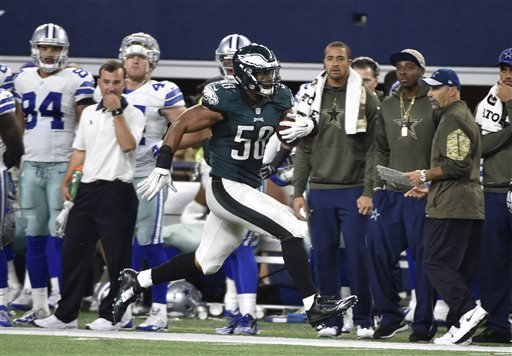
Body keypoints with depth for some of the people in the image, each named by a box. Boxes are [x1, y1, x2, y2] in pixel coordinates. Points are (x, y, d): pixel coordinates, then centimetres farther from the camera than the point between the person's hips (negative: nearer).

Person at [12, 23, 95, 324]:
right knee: (35, 236, 6)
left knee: (59, 236, -9)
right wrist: (18, 157, 17)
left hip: (63, 166, -5)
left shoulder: (77, 81, -5)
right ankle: (39, 305, 11)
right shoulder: (23, 80, 12)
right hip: (31, 166, 5)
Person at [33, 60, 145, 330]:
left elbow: (127, 145, -19)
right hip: (88, 189, 6)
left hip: (116, 192, -6)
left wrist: (117, 111, -17)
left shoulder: (132, 115, -2)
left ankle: (113, 315, 4)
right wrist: (66, 181, 13)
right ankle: (65, 315, 11)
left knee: (117, 255, -3)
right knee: (73, 251, 6)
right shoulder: (89, 113, 16)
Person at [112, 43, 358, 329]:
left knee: (206, 264, 15)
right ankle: (314, 306, -14)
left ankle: (137, 282, 29)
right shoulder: (225, 101, -16)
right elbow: (181, 126, -9)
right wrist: (162, 168, -12)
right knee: (291, 230, -17)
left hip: (248, 190, 8)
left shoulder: (279, 99, 2)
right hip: (226, 188, -8)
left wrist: (307, 126, -11)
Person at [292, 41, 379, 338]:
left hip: (353, 191, -3)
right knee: (324, 256, 3)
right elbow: (304, 150, 10)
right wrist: (298, 192, 4)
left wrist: (368, 192, -10)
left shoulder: (367, 100, 0)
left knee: (357, 255, -5)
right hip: (320, 191, 3)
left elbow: (373, 150, -3)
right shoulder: (312, 99, 9)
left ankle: (364, 319, 4)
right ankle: (330, 320, 10)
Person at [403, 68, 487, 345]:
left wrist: (425, 175, -8)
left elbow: (458, 165, -19)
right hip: (470, 206, 10)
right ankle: (459, 328, 7)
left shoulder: (454, 118, -10)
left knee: (436, 263, -12)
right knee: (461, 269, 8)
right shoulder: (463, 116, 24)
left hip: (451, 207, -10)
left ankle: (468, 312, -22)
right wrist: (428, 189, 23)